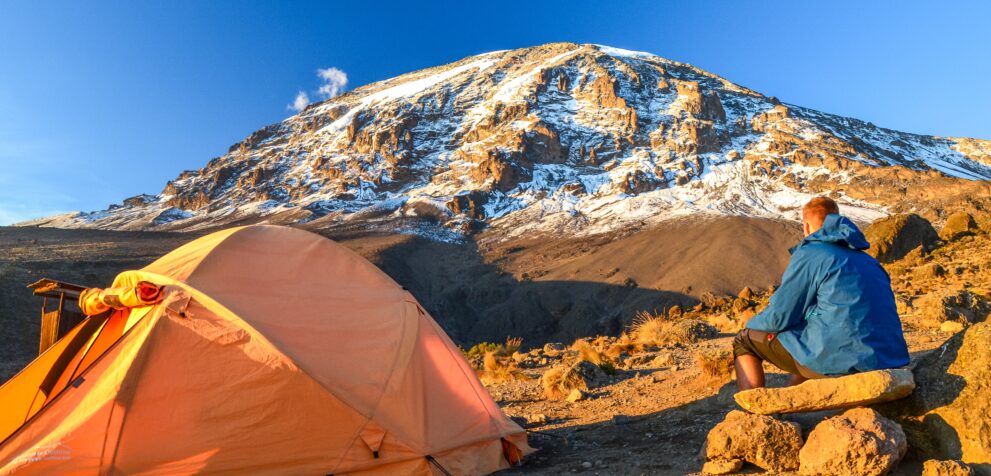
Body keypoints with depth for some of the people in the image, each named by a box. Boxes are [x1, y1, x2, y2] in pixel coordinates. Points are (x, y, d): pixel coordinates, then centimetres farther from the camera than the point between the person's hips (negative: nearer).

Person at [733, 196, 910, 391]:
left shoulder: (809, 254, -6)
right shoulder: (869, 260, 18)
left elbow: (779, 316, -7)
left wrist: (751, 324, 13)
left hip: (840, 365, -8)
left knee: (744, 341, 6)